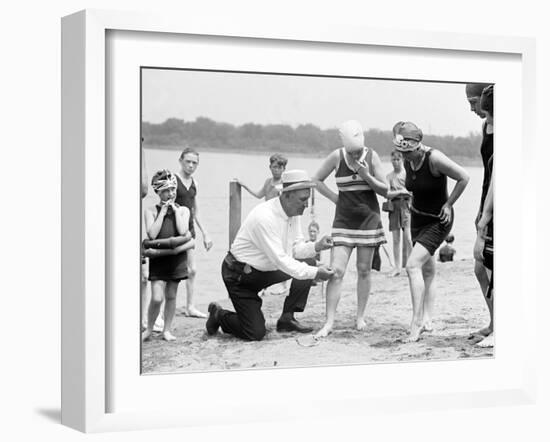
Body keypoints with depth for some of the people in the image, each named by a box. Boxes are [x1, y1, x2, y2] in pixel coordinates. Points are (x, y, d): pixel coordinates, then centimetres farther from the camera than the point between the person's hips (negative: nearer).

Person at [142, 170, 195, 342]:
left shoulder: (183, 210, 4)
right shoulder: (151, 211, -1)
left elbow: (182, 231, -12)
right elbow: (152, 234, -15)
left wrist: (176, 210, -8)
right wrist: (163, 212, -11)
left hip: (176, 257, 2)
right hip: (158, 258, -2)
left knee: (171, 295, 9)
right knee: (157, 298, -11)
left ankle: (167, 330, 20)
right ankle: (149, 329, 8)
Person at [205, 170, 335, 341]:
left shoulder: (294, 213, -4)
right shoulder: (264, 217, -31)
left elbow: (296, 248, 4)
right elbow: (280, 260, -32)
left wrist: (316, 246, -17)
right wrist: (315, 273, -31)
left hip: (266, 269, 9)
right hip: (239, 275, -9)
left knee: (307, 266, -6)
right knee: (255, 333, -12)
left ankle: (287, 319, 6)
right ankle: (218, 315, 16)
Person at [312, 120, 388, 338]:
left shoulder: (371, 156, -6)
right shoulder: (336, 156, -8)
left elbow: (385, 190, -2)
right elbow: (317, 180, 5)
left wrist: (367, 177, -19)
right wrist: (335, 198, -3)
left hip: (368, 219, 1)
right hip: (344, 220, -1)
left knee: (364, 270, 5)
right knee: (336, 271, -10)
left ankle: (360, 317, 18)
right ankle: (329, 322, -9)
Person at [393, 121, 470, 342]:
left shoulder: (435, 159, -25)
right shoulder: (408, 161, -3)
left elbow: (464, 178, -18)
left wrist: (448, 204, -13)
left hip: (438, 221, -7)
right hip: (417, 218, 7)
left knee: (413, 265, -20)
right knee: (427, 271, 12)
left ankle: (416, 322, -17)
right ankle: (427, 320, 19)